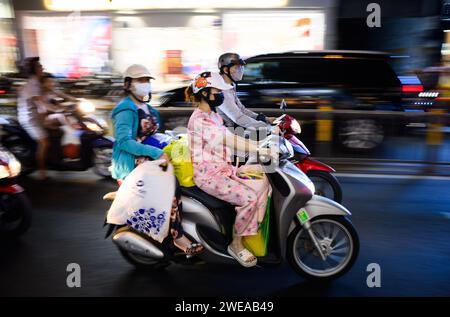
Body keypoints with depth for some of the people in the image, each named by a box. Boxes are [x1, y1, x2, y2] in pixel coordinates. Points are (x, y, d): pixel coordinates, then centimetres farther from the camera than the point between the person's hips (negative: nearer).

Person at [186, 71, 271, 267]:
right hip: (209, 175, -10)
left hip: (223, 169, 10)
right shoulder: (199, 119, -18)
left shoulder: (213, 116, 15)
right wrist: (261, 149, -33)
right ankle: (236, 244, -1)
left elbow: (231, 139, 9)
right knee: (249, 198, -23)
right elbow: (228, 140, -28)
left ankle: (249, 236, 7)